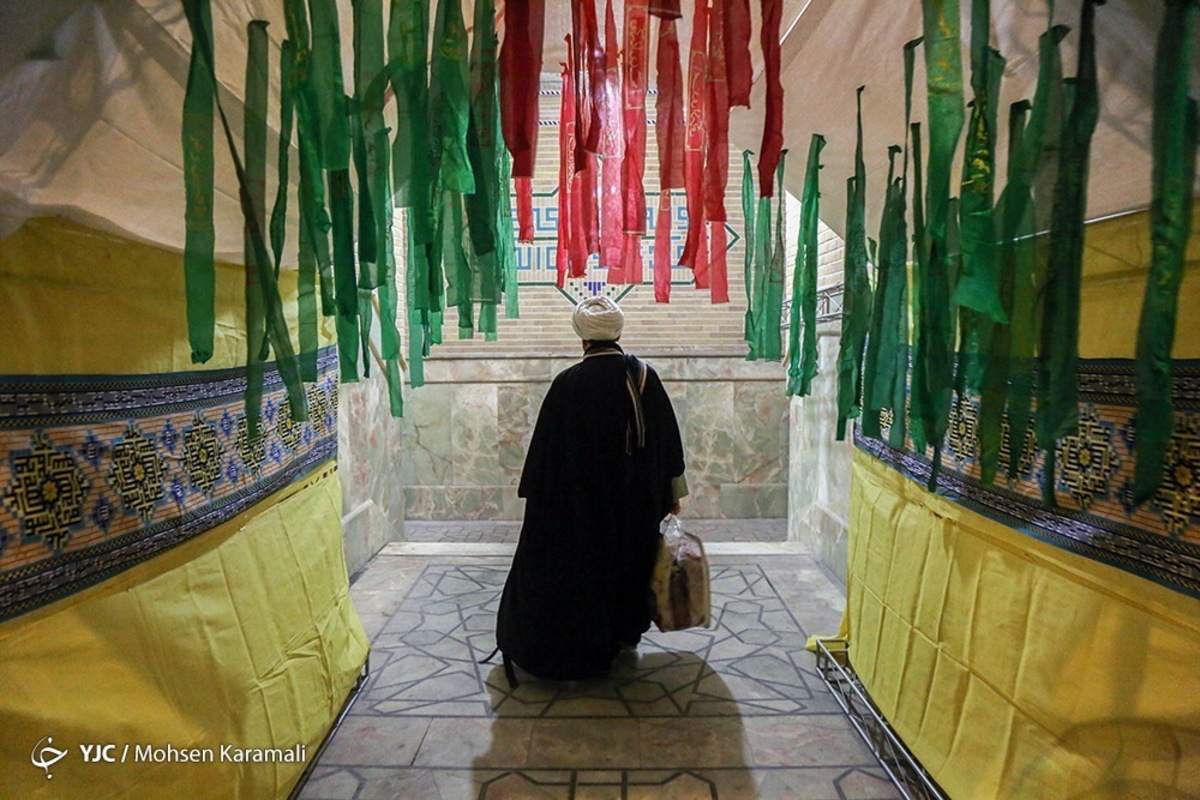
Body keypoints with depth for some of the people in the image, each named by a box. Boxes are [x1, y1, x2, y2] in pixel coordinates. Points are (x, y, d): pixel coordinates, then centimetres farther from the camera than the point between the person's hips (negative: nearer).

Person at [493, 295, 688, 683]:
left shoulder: (568, 383, -16)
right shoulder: (645, 375, -5)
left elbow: (547, 448, -13)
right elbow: (669, 437, 2)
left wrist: (538, 496, -1)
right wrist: (673, 492, 12)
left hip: (582, 499, -3)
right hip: (639, 499, 4)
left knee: (582, 565, 13)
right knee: (630, 558, 21)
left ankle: (581, 647, 25)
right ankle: (627, 629, 38)